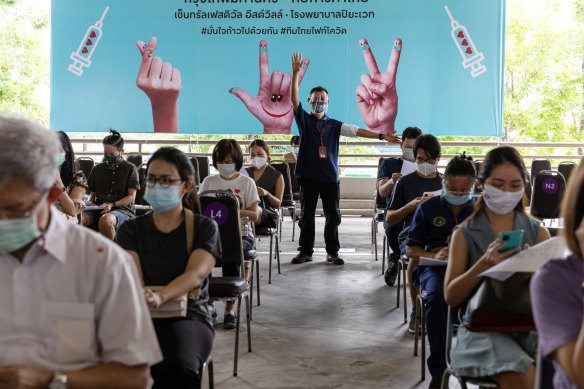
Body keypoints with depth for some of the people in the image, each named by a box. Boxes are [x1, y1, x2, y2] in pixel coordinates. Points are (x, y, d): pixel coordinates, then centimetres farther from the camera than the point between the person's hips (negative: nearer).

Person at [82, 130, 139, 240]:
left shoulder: (130, 168, 8)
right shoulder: (98, 169, 22)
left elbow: (131, 197, 2)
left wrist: (113, 205, -14)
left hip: (122, 209, -4)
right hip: (98, 208, 4)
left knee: (105, 220, -40)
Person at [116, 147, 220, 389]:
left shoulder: (204, 228, 9)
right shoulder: (131, 229, 16)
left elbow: (196, 274, -9)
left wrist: (160, 296, -31)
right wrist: (139, 295, -29)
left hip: (189, 316, -1)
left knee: (175, 369, -36)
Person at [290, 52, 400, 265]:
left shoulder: (334, 125, 11)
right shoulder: (304, 120, 6)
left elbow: (356, 131, 4)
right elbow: (294, 98, -5)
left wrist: (381, 135, -6)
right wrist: (295, 73, -17)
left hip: (330, 176, 2)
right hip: (308, 175, -1)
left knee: (333, 215, 3)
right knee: (306, 215, 3)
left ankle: (332, 252, 12)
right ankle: (306, 251, 12)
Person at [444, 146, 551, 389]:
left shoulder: (537, 232, 13)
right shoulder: (465, 234, 7)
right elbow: (450, 296, -2)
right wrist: (484, 264, -17)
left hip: (530, 326, 3)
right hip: (483, 329, -2)